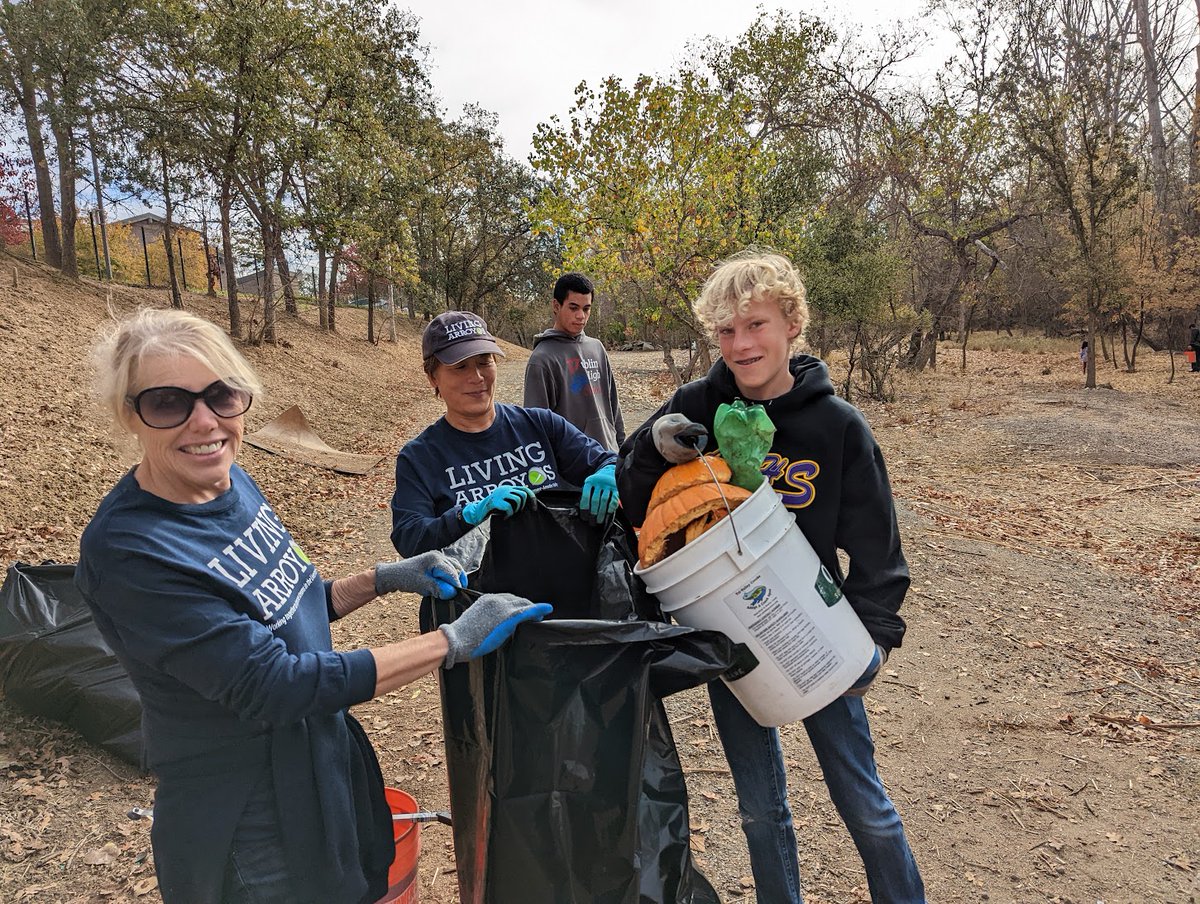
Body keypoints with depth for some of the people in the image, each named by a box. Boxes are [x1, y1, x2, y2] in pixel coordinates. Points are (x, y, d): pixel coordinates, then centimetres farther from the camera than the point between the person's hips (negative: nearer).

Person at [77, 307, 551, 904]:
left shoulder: (232, 484, -4)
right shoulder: (125, 551, -27)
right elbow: (273, 686, -29)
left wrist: (385, 579, -7)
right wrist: (457, 641, -27)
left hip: (328, 761, 7)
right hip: (246, 827, -7)